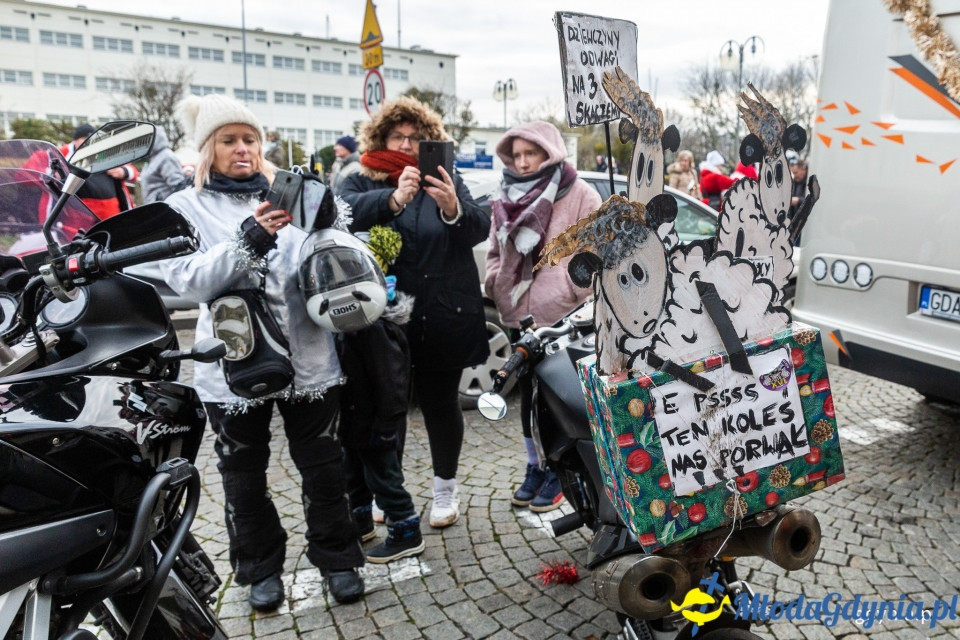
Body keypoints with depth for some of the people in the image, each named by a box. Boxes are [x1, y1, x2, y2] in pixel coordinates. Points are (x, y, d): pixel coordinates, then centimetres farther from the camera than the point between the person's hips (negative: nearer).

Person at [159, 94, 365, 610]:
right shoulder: (184, 208, 2)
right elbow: (187, 280, -14)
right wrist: (249, 240, -27)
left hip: (306, 355, 1)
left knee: (323, 465, 10)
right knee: (244, 474, 15)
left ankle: (336, 555, 30)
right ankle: (260, 565, 36)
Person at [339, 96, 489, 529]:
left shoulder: (448, 183, 6)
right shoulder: (361, 183, 4)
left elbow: (478, 229, -11)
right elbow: (347, 213, -19)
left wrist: (452, 208, -33)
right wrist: (393, 198, -38)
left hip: (442, 322, 0)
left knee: (441, 405, 10)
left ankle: (445, 489, 30)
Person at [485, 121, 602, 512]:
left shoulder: (580, 196, -3)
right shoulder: (506, 200, 14)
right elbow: (495, 252, 21)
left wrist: (578, 296, -12)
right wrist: (495, 285, 6)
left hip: (562, 317, -5)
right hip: (519, 314, 6)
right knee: (528, 393, 15)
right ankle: (535, 467, 29)